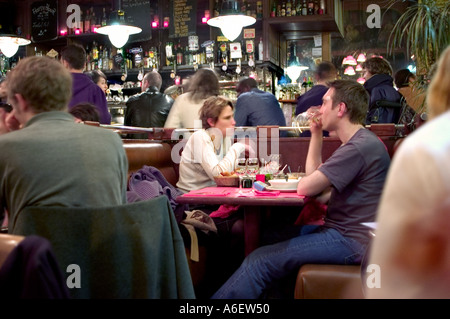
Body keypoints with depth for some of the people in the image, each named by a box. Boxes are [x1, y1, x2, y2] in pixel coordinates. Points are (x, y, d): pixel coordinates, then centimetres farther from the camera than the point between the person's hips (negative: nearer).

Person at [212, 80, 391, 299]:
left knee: (261, 260, -13)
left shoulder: (360, 147, -19)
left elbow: (305, 187, -21)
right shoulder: (359, 142, 17)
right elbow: (313, 174, 19)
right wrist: (316, 134, 12)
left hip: (351, 241, -11)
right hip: (345, 232, 11)